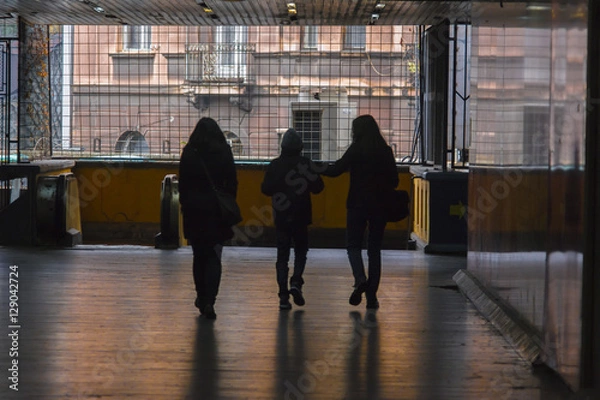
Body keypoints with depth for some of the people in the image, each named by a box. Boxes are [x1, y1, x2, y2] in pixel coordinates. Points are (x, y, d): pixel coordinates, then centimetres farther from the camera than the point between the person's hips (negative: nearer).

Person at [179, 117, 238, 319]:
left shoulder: (189, 153, -1)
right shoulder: (224, 153, -3)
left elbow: (182, 183, 1)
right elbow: (232, 183, -1)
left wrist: (185, 205, 9)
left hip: (194, 211, 1)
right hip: (217, 211, -1)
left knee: (199, 256, 15)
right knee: (214, 257, 0)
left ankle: (202, 297, 22)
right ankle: (209, 301, -14)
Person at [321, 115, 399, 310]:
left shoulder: (356, 149, -8)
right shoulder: (386, 151, 3)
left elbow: (336, 169, -11)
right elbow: (394, 180, 4)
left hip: (357, 204, -3)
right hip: (379, 206, 3)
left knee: (353, 244, 9)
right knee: (375, 249, 9)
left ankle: (360, 279, -18)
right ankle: (372, 296, 7)